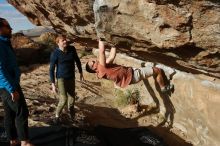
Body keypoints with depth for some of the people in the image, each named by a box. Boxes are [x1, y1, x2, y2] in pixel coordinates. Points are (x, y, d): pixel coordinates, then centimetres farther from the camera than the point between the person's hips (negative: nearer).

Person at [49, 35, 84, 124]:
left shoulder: (72, 49, -8)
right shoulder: (55, 54, -18)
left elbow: (77, 60, 9)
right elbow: (51, 69, -13)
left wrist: (81, 73, 14)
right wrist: (53, 84, -15)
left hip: (71, 78, 4)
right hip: (61, 78, -4)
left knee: (72, 99, 13)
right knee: (63, 99, -15)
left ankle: (70, 108, 49)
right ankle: (57, 115, 12)